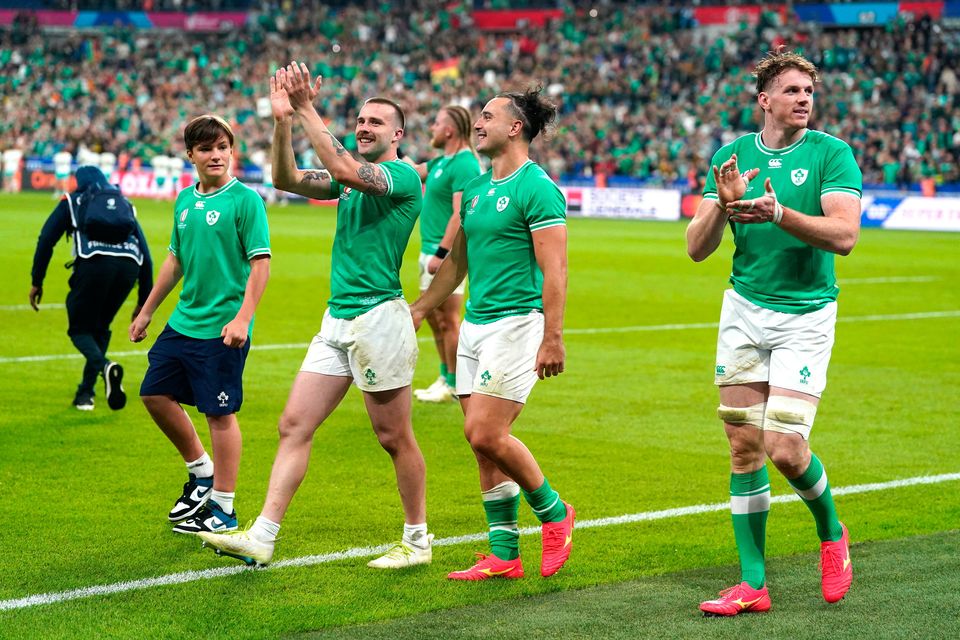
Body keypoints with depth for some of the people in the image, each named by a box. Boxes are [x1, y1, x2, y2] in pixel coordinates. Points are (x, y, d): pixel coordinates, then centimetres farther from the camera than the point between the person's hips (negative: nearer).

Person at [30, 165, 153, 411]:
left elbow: (46, 239, 13)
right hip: (129, 264, 4)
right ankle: (85, 392, 18)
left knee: (80, 329, 9)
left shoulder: (72, 202, 25)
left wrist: (36, 282, 18)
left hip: (95, 262, -4)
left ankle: (104, 365, -22)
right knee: (100, 327, 23)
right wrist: (144, 302, 32)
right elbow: (145, 255, 29)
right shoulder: (125, 205, 34)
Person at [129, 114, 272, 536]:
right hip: (183, 322, 7)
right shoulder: (184, 201, 11)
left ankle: (223, 509, 8)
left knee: (220, 413, -1)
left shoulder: (245, 200, -10)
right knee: (155, 394, 10)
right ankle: (201, 472, 29)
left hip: (222, 329, -7)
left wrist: (242, 318, -23)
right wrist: (147, 311, 23)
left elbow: (260, 264, -14)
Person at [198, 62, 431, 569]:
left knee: (394, 437, 1)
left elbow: (344, 170, -26)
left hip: (379, 318, -8)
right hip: (337, 319, 8)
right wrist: (283, 119, -9)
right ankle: (262, 537, 1)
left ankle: (417, 541, 14)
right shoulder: (350, 179, 16)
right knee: (294, 426, 2)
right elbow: (286, 178, 5)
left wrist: (308, 111, -23)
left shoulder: (403, 176, -9)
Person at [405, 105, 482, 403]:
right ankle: (445, 377, 25)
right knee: (433, 316, 15)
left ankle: (455, 386, 3)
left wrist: (442, 253, -26)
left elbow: (460, 214, -23)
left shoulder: (464, 165, -17)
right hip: (430, 249, 10)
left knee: (447, 320, -4)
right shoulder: (442, 161, 13)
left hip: (448, 254, -10)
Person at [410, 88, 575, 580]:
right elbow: (456, 261, 25)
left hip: (517, 323, -8)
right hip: (475, 324, 8)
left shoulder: (536, 188, -11)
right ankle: (503, 555, 11)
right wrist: (417, 310, 25)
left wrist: (552, 339, -20)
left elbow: (554, 270, -15)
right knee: (484, 441, 6)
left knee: (486, 434, -14)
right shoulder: (475, 190, 15)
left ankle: (553, 512, 7)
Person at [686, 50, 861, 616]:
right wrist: (723, 204, -18)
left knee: (786, 450, -12)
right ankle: (752, 584, 11)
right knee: (744, 448, 3)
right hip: (744, 309, 4)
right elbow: (697, 248, 1)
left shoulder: (831, 153, -6)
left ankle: (832, 533, 19)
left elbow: (844, 235, -19)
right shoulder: (732, 155, 4)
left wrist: (780, 213, -31)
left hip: (806, 315, -4)